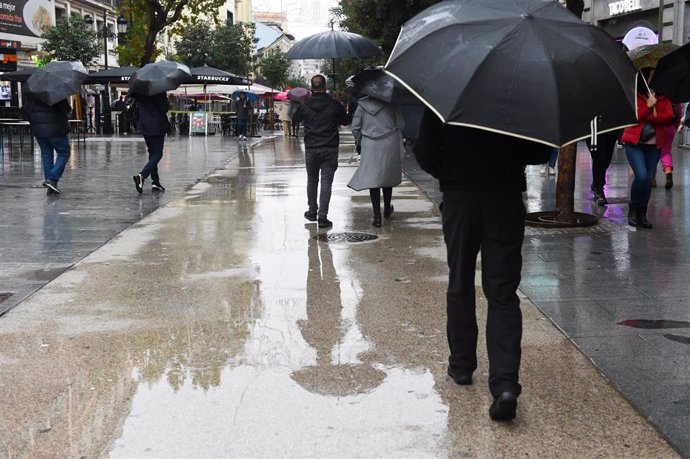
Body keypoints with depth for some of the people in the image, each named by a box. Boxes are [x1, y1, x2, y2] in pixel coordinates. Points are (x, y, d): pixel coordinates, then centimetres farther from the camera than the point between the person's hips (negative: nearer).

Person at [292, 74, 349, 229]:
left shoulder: (304, 106, -3)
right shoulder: (334, 105, -7)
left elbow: (294, 120, 15)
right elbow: (345, 122, 7)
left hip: (311, 149, 2)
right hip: (330, 149, -2)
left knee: (312, 181, 19)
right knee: (326, 183, -1)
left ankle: (312, 211, 27)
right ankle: (322, 216, -7)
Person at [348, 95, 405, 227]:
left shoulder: (362, 105, -2)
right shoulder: (390, 104, -4)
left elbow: (355, 127, 1)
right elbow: (400, 124, -2)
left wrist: (359, 142, 16)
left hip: (370, 147, -1)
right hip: (389, 145, 1)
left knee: (372, 178, 0)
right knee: (388, 177, 19)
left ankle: (377, 216, -9)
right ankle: (387, 210, 35)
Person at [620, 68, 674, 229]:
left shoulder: (663, 98, 8)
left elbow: (669, 116, -6)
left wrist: (649, 117, -15)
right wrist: (648, 106, -18)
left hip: (654, 145, 4)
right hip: (634, 143, -3)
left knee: (648, 179, 1)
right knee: (642, 176, -17)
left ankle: (642, 214, 13)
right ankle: (633, 210, 4)